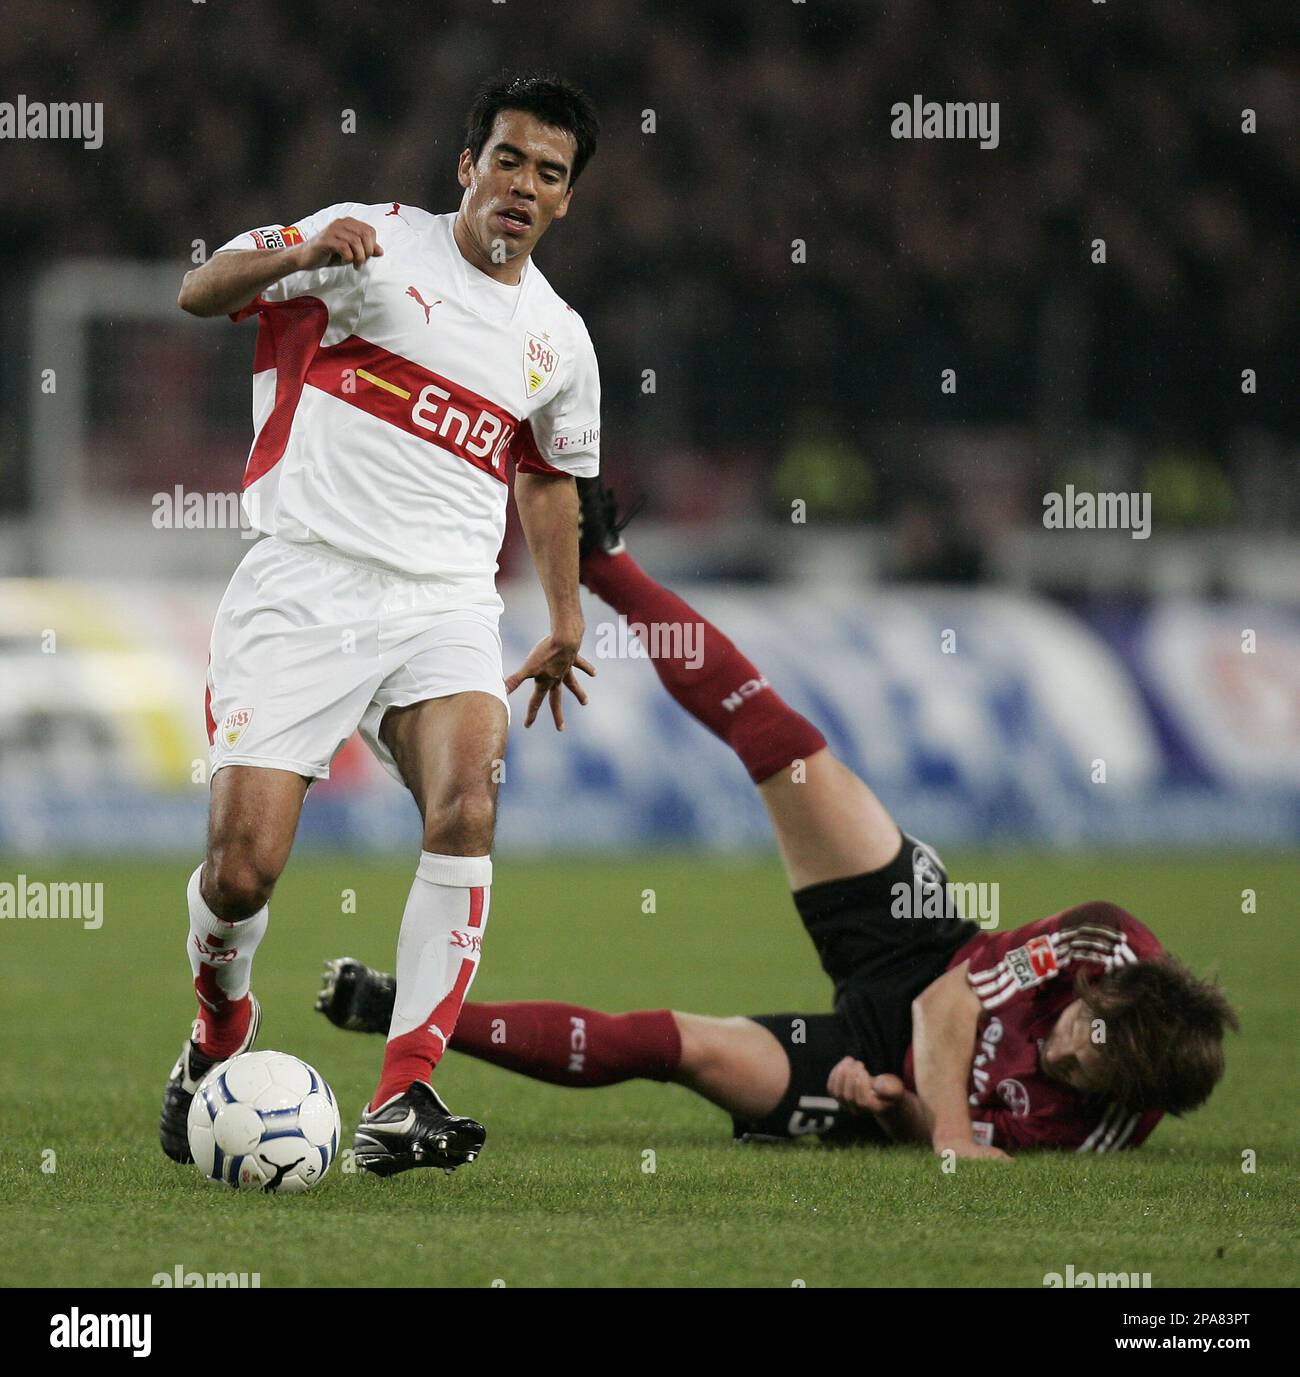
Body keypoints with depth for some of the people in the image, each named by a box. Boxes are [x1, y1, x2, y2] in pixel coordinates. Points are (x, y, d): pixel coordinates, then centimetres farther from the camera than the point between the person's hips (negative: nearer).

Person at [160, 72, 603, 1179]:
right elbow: (202, 294, -2)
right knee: (244, 867, -12)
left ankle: (402, 1105, -26)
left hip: (446, 602, 3)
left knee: (467, 806, -26)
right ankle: (220, 1033, 23)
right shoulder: (377, 242, 3)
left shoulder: (558, 339, 16)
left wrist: (565, 619, 34)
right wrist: (300, 255, -22)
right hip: (304, 584, -3)